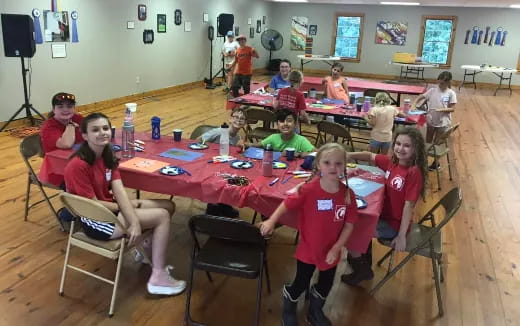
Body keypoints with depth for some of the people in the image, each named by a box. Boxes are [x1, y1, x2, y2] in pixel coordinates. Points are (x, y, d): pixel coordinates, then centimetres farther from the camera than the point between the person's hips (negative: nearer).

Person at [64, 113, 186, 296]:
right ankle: (158, 278, -1)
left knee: (168, 206, 7)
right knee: (162, 216, -10)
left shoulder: (107, 155, 1)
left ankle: (150, 252, 24)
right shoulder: (78, 165, -24)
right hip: (95, 220, -8)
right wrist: (124, 207, -6)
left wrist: (135, 222, -22)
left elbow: (119, 192, -9)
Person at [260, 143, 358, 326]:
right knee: (301, 285, 14)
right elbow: (287, 204, -11)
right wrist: (271, 221, -22)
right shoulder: (309, 189, -24)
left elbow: (349, 224, -7)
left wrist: (336, 249, -11)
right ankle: (288, 311, 48)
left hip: (331, 252, 3)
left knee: (325, 285, 24)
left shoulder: (348, 194, -16)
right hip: (308, 250, -3)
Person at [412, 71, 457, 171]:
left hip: (443, 123, -3)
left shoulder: (451, 93, -11)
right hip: (431, 121, 3)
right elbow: (420, 97, 0)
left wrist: (441, 110, -26)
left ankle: (436, 163, 29)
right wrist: (413, 105, -16)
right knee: (428, 142, 16)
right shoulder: (432, 90, -4)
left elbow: (452, 109, -11)